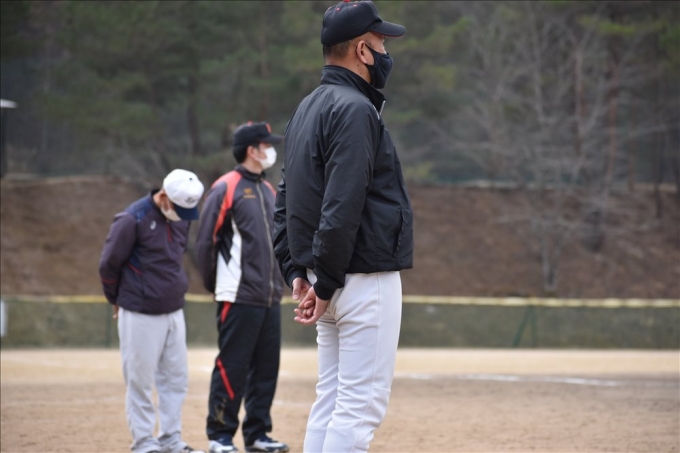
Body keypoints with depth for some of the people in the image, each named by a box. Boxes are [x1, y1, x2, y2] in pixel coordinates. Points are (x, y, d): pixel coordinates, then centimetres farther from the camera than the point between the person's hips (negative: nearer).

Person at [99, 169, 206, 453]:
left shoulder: (181, 218, 5)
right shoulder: (132, 219, -16)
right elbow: (108, 264, -9)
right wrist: (118, 301, 3)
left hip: (174, 311, 7)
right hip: (140, 314, -7)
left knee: (176, 377, 9)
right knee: (140, 379, 0)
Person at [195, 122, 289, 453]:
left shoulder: (268, 190, 16)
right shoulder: (225, 188, -7)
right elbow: (206, 241, -7)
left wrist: (276, 282, 13)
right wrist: (214, 286, -3)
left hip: (269, 298, 7)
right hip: (239, 298, -7)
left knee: (266, 368, 8)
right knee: (232, 367, -4)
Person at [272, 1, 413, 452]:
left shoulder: (308, 109, 15)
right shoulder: (355, 110, -15)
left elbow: (285, 201, 17)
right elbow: (341, 207, -23)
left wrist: (297, 272, 13)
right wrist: (327, 284, -18)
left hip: (334, 282, 10)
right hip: (365, 279, -10)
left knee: (332, 402, 12)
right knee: (362, 405, -7)